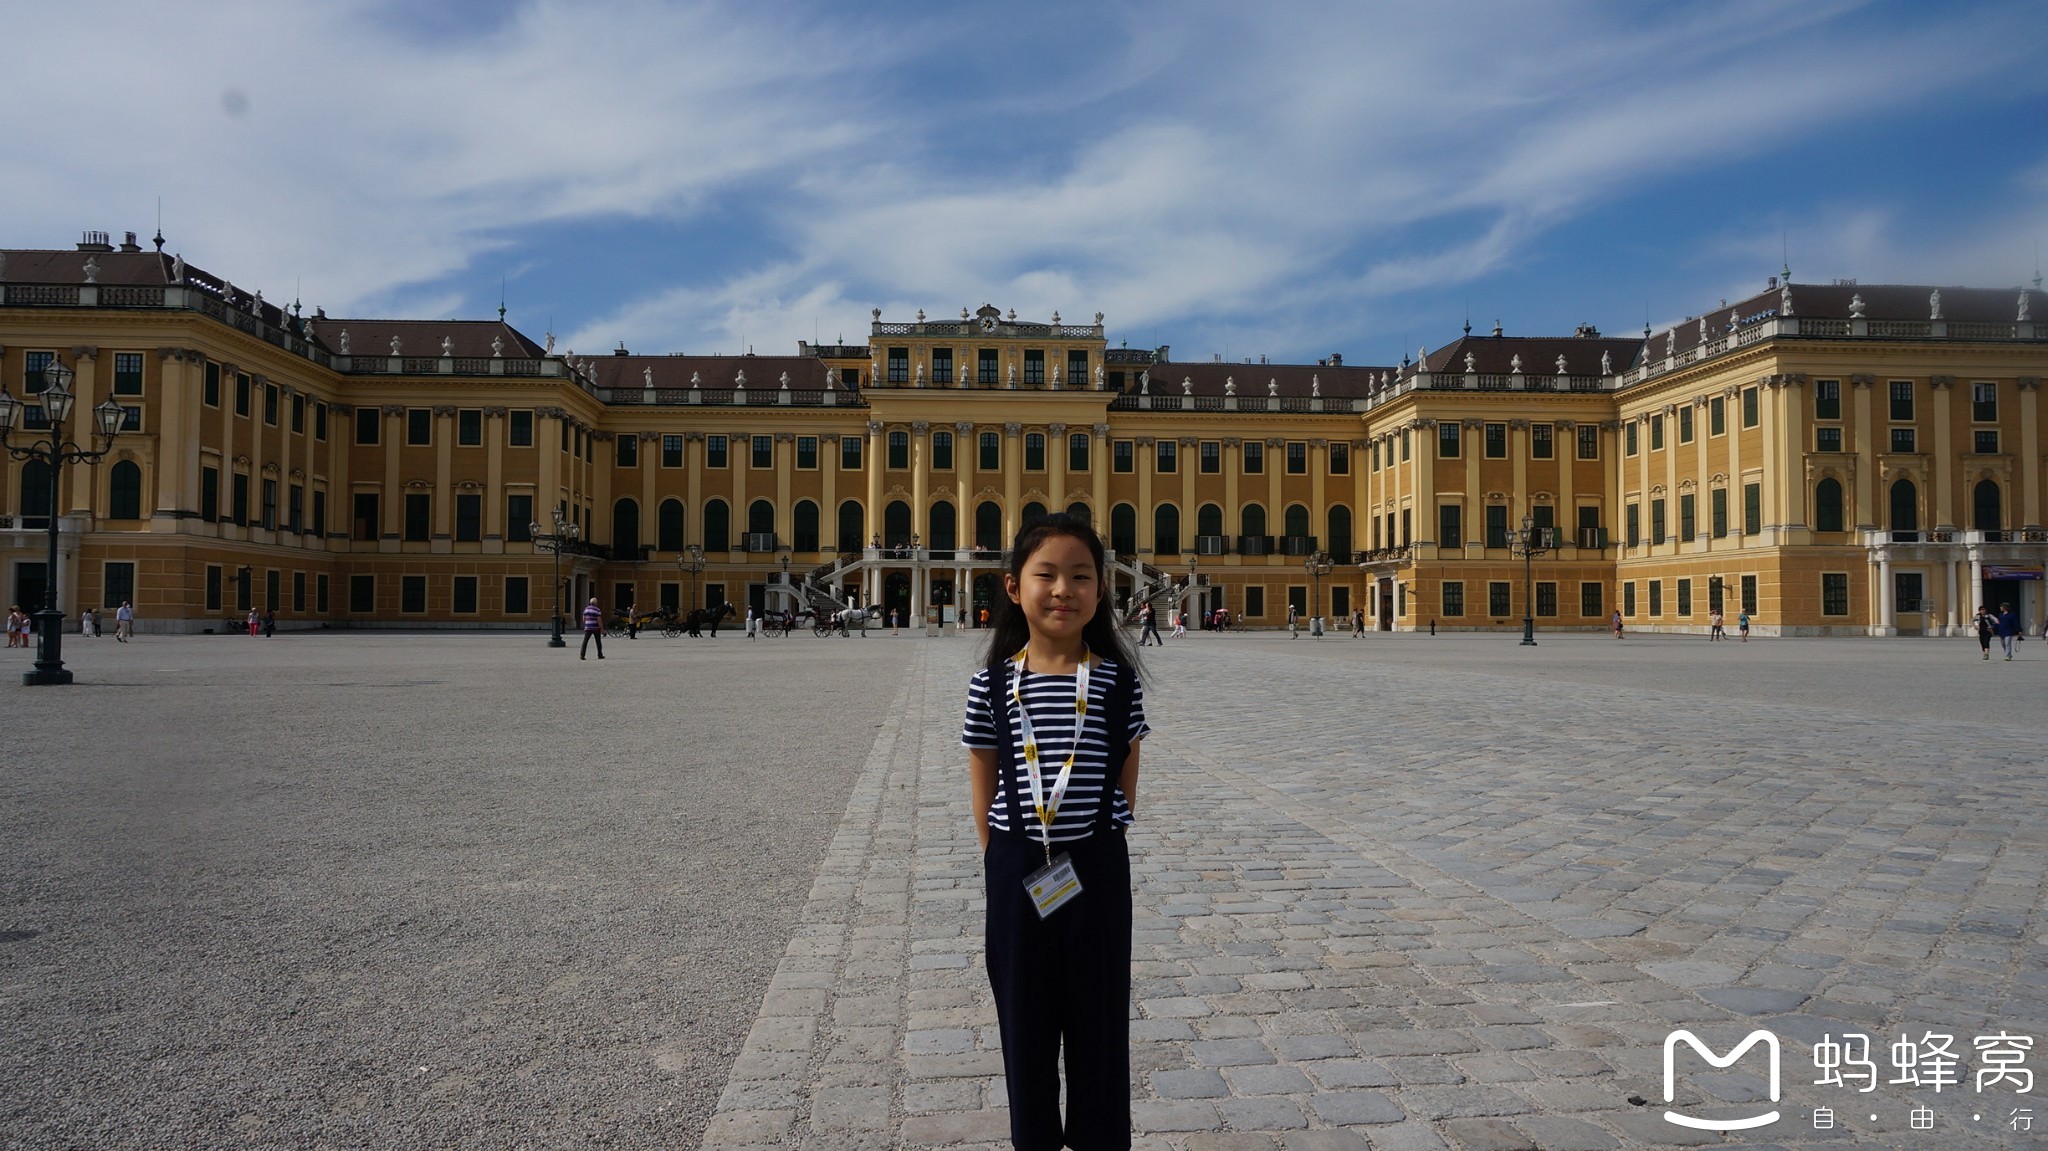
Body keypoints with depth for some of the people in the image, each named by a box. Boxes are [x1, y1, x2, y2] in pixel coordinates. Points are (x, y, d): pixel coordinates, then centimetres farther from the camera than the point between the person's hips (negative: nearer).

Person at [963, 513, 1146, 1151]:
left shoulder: (1117, 679, -5)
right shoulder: (992, 683, -5)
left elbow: (1125, 782, 3)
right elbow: (984, 790, 2)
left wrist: (1096, 845, 0)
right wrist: (1003, 864, -1)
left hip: (1096, 867, 0)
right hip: (1017, 869, 1)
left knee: (1099, 1015, 12)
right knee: (1024, 1016, 14)